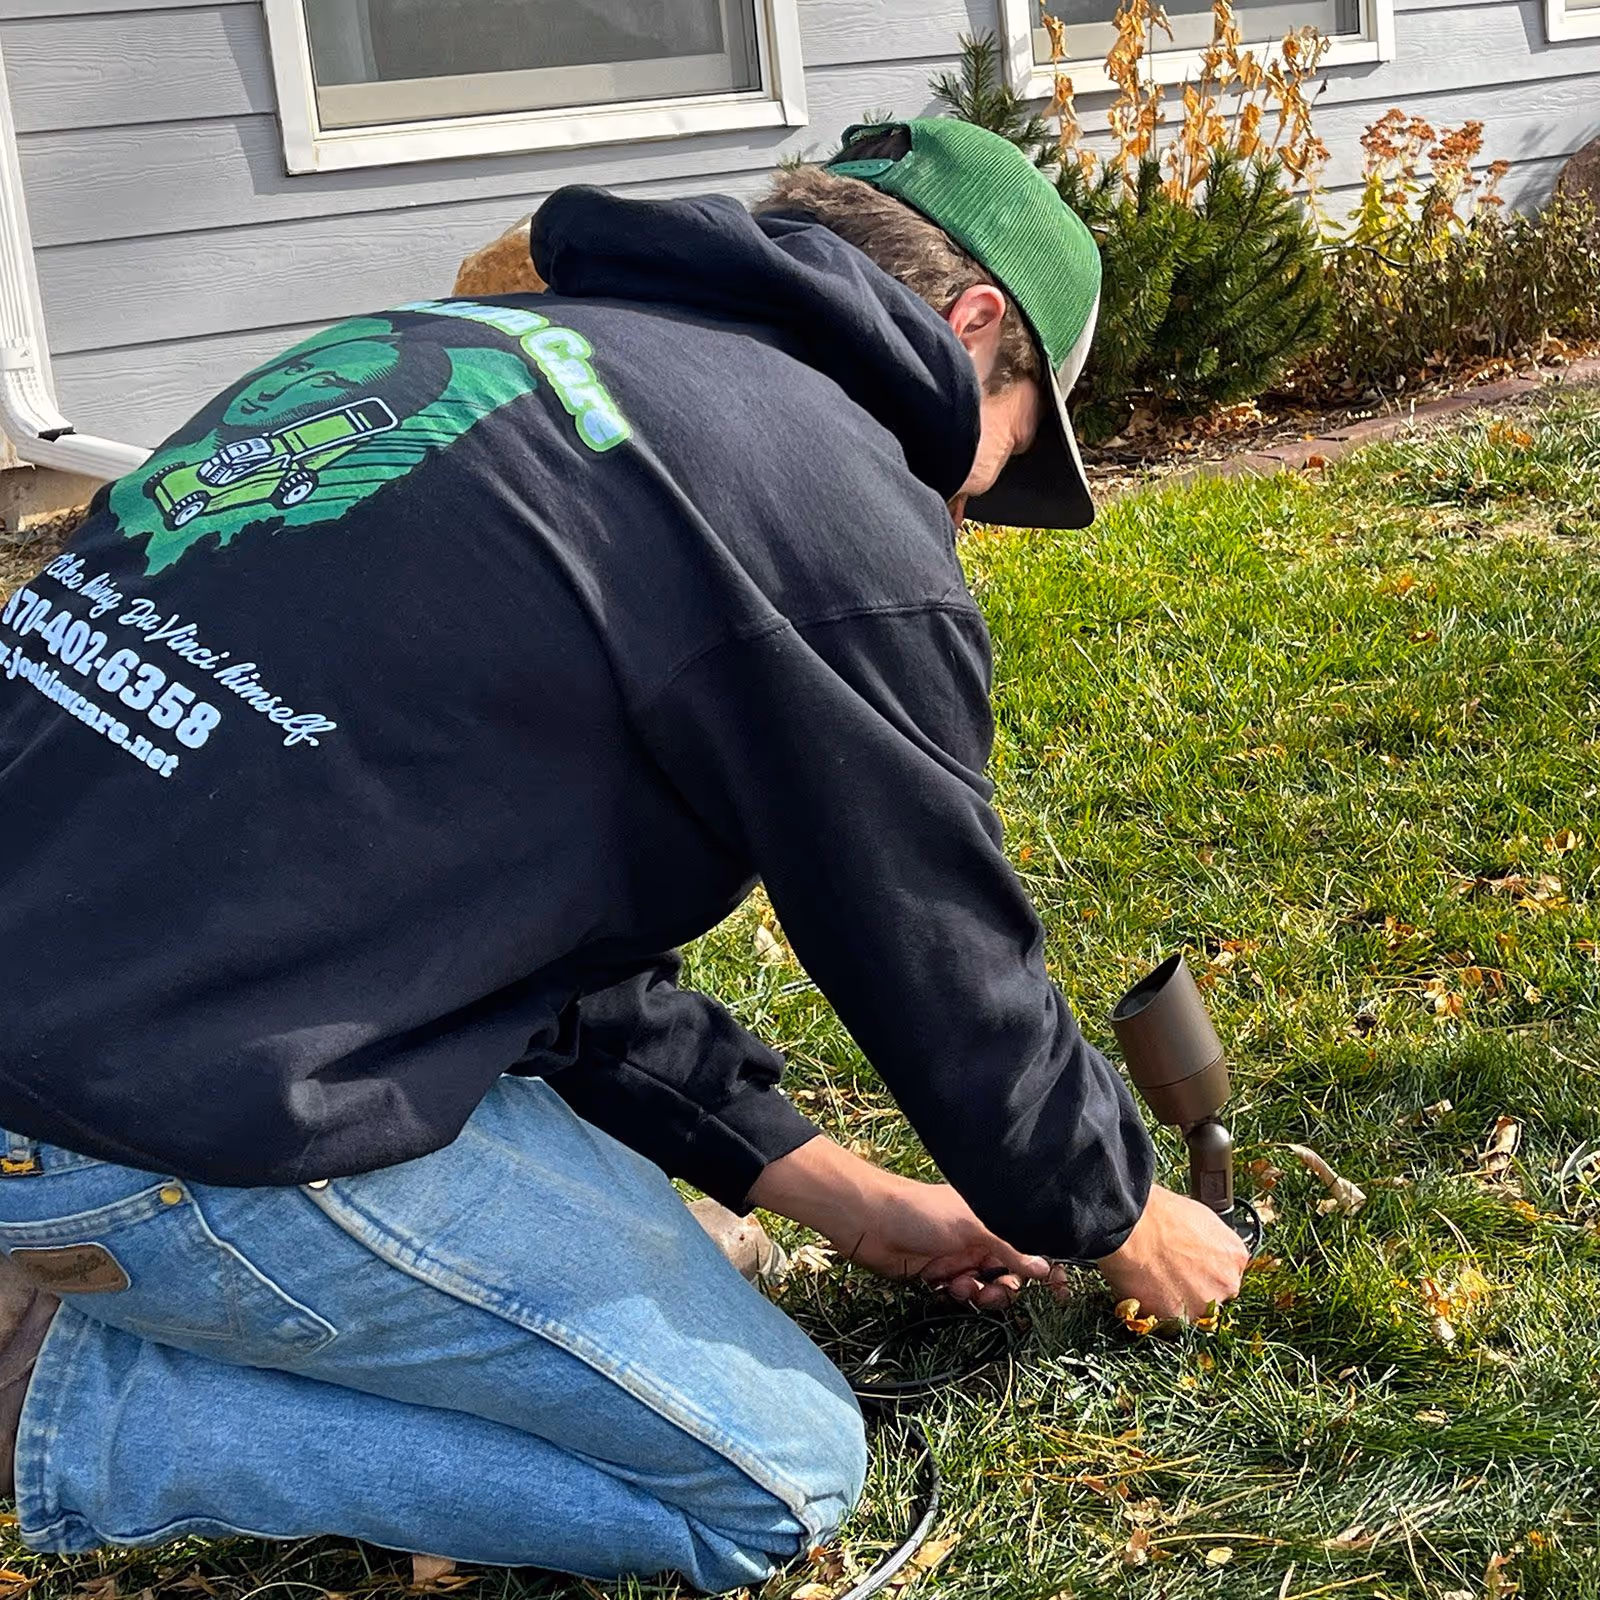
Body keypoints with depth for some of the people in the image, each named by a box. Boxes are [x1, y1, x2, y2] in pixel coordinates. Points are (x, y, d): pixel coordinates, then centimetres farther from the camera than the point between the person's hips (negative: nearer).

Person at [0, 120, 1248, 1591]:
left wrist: (842, 1193, 25)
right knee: (783, 1473, 4)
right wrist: (1126, 1225, 23)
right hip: (175, 1131, -9)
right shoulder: (847, 520, -10)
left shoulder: (475, 343, 18)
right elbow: (958, 986, 1)